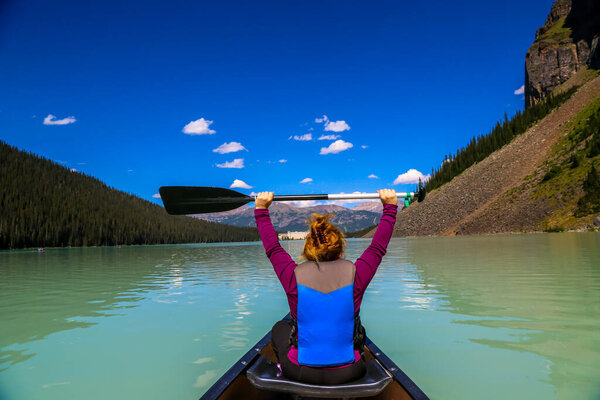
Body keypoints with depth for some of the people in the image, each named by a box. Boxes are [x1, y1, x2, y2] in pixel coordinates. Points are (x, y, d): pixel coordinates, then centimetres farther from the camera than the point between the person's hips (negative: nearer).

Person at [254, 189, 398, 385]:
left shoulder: (294, 276, -15)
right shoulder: (355, 275, -16)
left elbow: (272, 247, 3)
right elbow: (378, 247, 1)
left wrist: (261, 210, 15)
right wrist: (390, 206, 13)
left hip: (301, 373, 0)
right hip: (347, 374, 1)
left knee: (279, 328, 30)